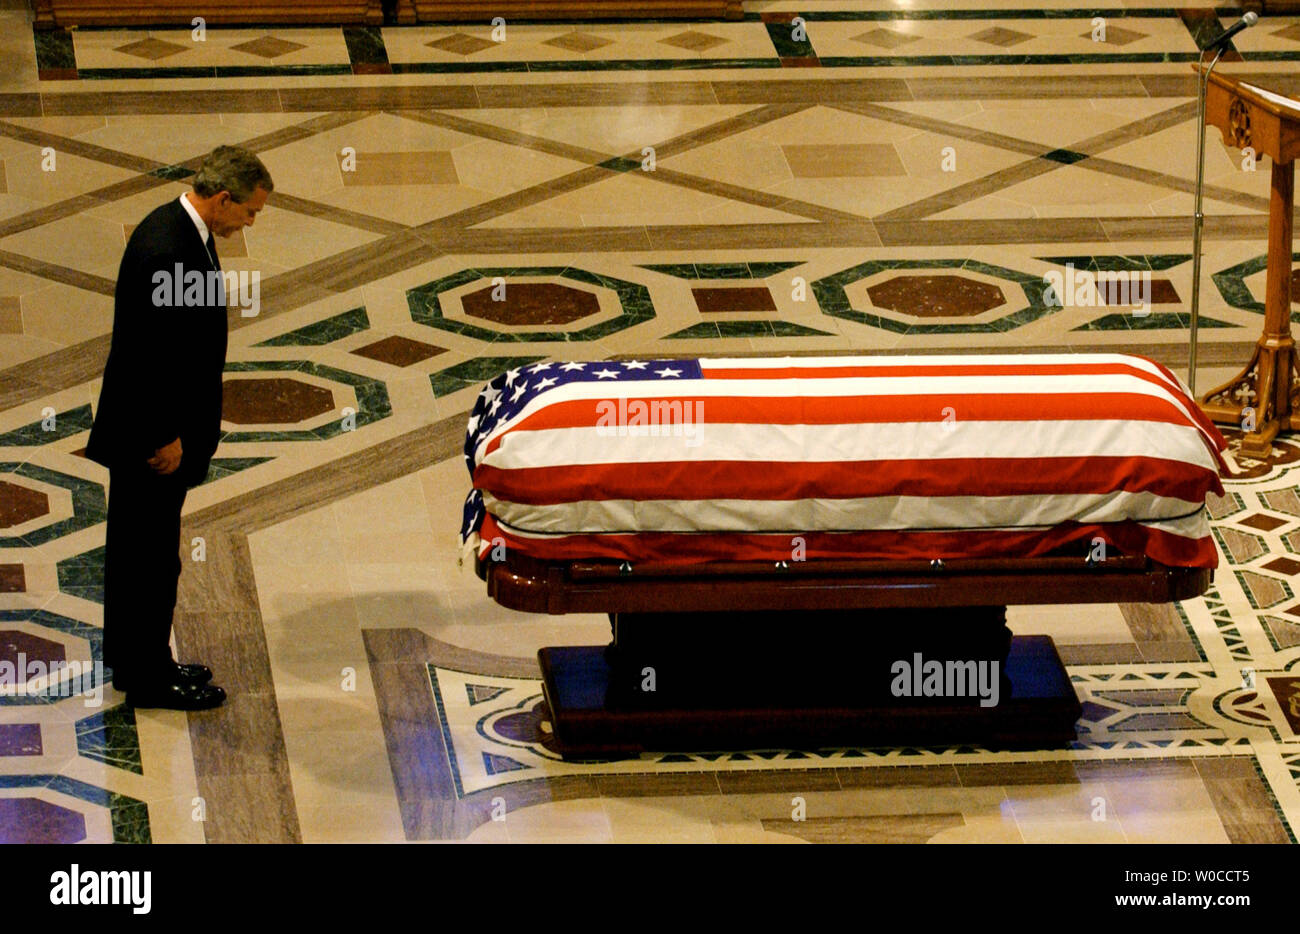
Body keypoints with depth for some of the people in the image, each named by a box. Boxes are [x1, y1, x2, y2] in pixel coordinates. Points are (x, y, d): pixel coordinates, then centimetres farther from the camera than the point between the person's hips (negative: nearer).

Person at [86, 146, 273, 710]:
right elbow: (152, 353, -25)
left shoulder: (181, 230, 6)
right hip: (152, 433, -10)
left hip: (150, 427, 10)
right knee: (152, 557, 1)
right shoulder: (166, 251, -27)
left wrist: (177, 429, 19)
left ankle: (137, 663, 31)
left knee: (136, 551, 19)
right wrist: (166, 438, -19)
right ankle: (149, 679, 11)